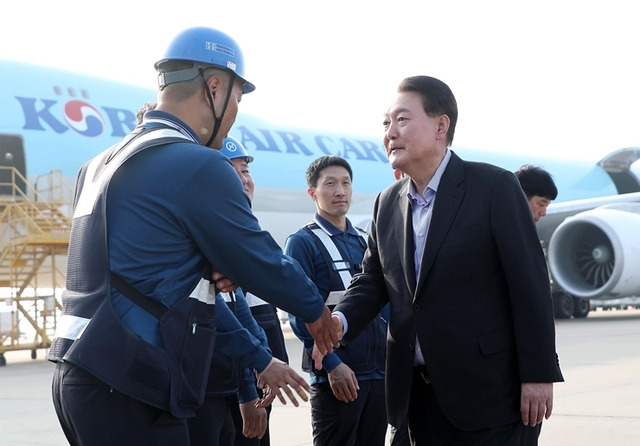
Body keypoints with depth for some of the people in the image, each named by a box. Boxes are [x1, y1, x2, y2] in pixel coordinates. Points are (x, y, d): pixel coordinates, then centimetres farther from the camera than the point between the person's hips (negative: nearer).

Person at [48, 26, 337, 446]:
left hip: (80, 377, 9)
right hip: (127, 392, -9)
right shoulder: (199, 166, -12)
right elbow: (263, 263, -4)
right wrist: (317, 309, 15)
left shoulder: (106, 164, 16)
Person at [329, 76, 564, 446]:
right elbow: (373, 280, 12)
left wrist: (539, 374, -14)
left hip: (491, 394, -6)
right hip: (421, 395, 6)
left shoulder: (495, 187, -9)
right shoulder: (388, 203, 10)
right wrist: (341, 321, -10)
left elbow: (530, 285, -11)